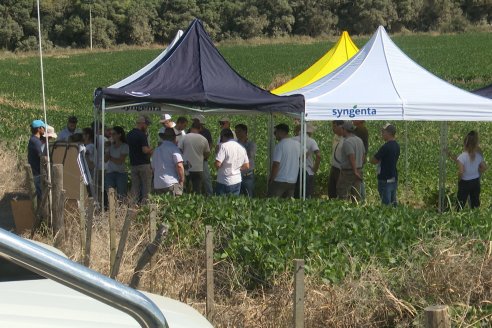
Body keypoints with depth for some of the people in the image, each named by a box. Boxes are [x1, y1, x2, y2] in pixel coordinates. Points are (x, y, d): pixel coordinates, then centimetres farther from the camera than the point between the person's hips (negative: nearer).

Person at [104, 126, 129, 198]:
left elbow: (120, 161, -9)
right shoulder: (110, 146, 13)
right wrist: (108, 148, -3)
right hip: (110, 173, 4)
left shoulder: (124, 146, -1)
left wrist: (110, 157, 0)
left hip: (121, 173, -3)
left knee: (121, 194, -6)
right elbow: (105, 159, 3)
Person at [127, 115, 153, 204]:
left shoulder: (129, 135, 11)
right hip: (144, 163, -7)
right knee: (146, 186, 0)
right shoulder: (142, 135, -14)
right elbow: (145, 150, -23)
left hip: (133, 164, 7)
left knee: (135, 187, 8)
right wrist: (150, 149, -2)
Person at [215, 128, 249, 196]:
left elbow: (218, 164, -20)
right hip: (237, 181, 6)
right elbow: (247, 166, 11)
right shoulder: (242, 148, 7)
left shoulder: (224, 146, -13)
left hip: (224, 182, -6)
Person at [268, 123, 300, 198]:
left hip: (279, 181, -6)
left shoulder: (280, 145, -13)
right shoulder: (297, 144, 7)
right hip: (292, 181, 6)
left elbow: (276, 164, -17)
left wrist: (271, 180, -9)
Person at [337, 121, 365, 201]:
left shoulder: (347, 142, -18)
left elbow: (352, 157, -24)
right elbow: (363, 155, 16)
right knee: (356, 194, 11)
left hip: (348, 171, -8)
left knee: (342, 194, -3)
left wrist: (355, 171, -23)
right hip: (358, 169, 8)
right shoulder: (359, 140, 10)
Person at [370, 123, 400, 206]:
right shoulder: (397, 146, 8)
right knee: (393, 202, 13)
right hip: (394, 178, 9)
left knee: (386, 203, -6)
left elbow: (373, 161, -14)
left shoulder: (386, 147, -18)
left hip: (385, 180, -9)